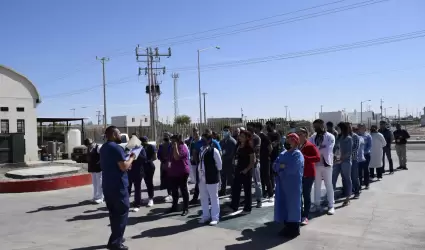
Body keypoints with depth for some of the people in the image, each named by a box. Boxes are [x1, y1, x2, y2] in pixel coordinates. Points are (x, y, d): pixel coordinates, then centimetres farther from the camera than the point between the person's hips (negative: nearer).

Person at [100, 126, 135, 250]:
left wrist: (126, 164, 16)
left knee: (113, 212, 17)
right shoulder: (116, 148, -17)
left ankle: (116, 237, 25)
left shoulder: (103, 148, 14)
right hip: (118, 185, -9)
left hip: (107, 185, 9)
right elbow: (124, 167, -22)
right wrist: (131, 158, -5)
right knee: (122, 212, -2)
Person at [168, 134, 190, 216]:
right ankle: (174, 207, 26)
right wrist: (170, 166, 21)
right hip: (173, 173, 8)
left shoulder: (182, 147, -14)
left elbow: (177, 157, -28)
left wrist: (175, 147, -23)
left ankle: (186, 209, 6)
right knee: (174, 190, 14)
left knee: (183, 190, -1)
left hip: (182, 173, -8)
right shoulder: (173, 148, 13)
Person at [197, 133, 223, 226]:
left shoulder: (214, 150, -12)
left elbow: (219, 164, -7)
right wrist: (197, 176, 13)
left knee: (214, 198, 3)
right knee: (203, 198, 15)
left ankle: (215, 217, 11)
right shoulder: (200, 150, 9)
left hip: (211, 177, -7)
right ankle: (205, 215, 28)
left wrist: (216, 175, -2)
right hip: (201, 178, 7)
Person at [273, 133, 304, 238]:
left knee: (292, 205, 1)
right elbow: (275, 166, 6)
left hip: (293, 185, -7)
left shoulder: (298, 154, -10)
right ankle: (287, 227, 24)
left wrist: (281, 167, -6)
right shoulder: (283, 154, 13)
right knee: (283, 205, 11)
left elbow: (291, 169, -22)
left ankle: (294, 230, 13)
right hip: (283, 184, 7)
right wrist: (283, 166, -14)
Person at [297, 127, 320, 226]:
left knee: (306, 195, 3)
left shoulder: (310, 146, -11)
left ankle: (305, 217, 12)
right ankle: (300, 214, 20)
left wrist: (304, 157, -28)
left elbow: (318, 158, -21)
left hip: (308, 174, -5)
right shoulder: (297, 146, 7)